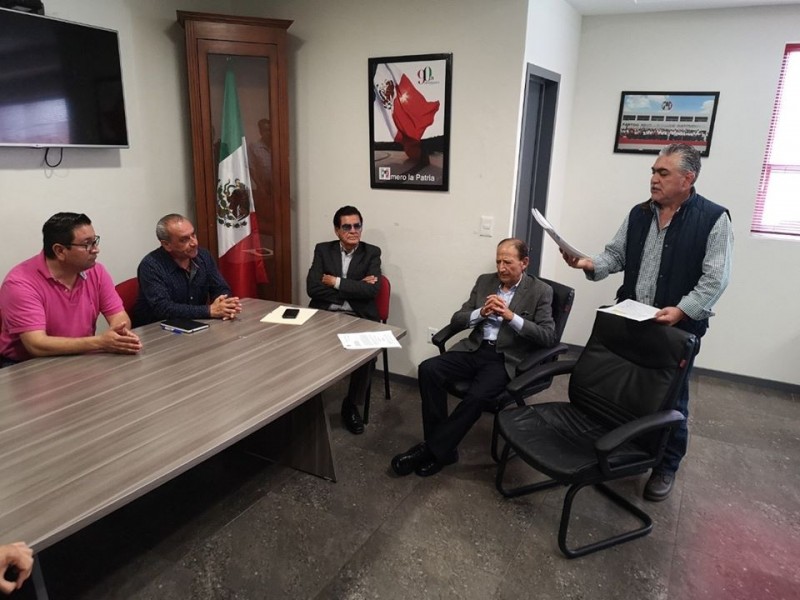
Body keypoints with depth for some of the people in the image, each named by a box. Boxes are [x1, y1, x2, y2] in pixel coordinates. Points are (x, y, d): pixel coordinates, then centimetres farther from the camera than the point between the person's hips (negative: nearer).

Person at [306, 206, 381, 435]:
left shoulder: (372, 253, 4)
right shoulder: (323, 250, 7)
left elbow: (371, 290, -11)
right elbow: (312, 288, -7)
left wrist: (336, 282, -10)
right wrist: (354, 288, -11)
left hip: (359, 318, -1)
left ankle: (351, 404, -2)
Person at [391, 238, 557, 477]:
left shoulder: (540, 291, 1)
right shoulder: (484, 281, 12)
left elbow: (548, 337, -8)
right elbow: (457, 319, 10)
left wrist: (512, 317, -17)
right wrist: (481, 312, -10)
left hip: (506, 359, -4)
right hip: (475, 349, 4)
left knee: (476, 396, -32)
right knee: (428, 369, -21)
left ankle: (433, 450, -13)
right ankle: (442, 446, -12)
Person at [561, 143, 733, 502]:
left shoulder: (713, 219, -9)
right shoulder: (639, 214, 7)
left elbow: (715, 279, -13)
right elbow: (616, 255, 9)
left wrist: (681, 310, -24)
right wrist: (590, 264, -11)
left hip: (679, 328, -4)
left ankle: (665, 468, 28)